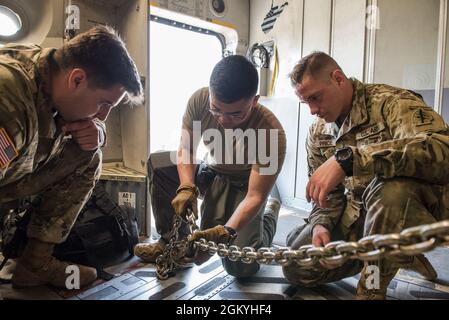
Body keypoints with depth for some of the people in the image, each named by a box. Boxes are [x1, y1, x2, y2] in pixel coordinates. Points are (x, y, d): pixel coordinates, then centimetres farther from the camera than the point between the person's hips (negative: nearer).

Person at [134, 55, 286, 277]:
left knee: (240, 266, -15)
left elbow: (255, 196, -29)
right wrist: (186, 188, -29)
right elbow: (186, 150, -12)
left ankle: (270, 212, 16)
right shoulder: (200, 100, -22)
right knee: (157, 164, -17)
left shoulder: (271, 132, -34)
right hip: (209, 172, 5)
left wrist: (227, 231, -43)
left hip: (242, 186, -4)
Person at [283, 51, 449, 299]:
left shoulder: (391, 102, -17)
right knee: (296, 268, -2)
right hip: (357, 212, 7)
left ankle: (371, 292, -15)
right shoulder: (318, 133, 4)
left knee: (389, 186, -40)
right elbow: (329, 192, 9)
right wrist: (321, 224, -12)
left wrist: (347, 159, -43)